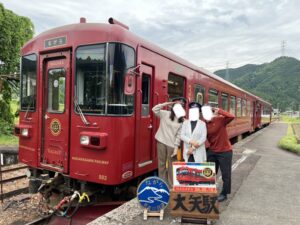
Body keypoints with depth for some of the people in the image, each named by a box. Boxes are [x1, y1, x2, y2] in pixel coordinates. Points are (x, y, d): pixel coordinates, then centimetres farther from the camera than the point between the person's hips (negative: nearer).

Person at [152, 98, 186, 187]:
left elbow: (179, 134, -1)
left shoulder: (182, 120, 2)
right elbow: (154, 109, -11)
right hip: (161, 142, 0)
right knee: (161, 163, 8)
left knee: (171, 165, 7)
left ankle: (171, 185, 18)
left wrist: (176, 146, -8)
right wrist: (167, 103, -9)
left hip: (172, 144, 0)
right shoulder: (165, 114, 0)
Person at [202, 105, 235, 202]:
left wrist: (219, 111, -29)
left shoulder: (220, 119, -15)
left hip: (225, 151, -4)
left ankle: (224, 194, 26)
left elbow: (232, 117, -32)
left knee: (225, 174, 8)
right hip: (212, 151, 4)